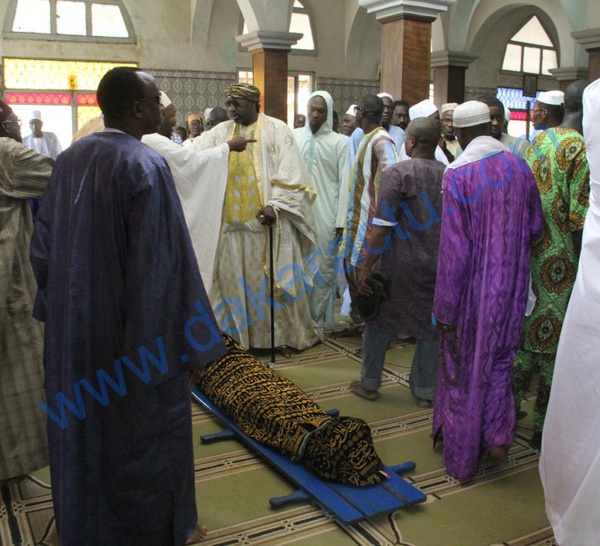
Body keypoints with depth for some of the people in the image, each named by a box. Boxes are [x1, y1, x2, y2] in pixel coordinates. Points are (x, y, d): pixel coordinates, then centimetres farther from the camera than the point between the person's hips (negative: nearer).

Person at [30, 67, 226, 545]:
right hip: (134, 329, -7)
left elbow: (44, 242, 8)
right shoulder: (144, 165, -19)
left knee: (83, 420, 21)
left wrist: (60, 305, 18)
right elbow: (159, 262, -23)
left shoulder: (69, 160, 2)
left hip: (75, 325, 7)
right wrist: (182, 337, -16)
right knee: (144, 428, 11)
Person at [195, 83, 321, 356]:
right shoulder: (221, 131, 11)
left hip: (267, 220, -4)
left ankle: (284, 334, 16)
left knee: (275, 279, 3)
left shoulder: (277, 129, -1)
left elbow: (289, 172, -7)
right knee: (235, 279, 8)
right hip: (232, 220, 4)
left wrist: (275, 205, -16)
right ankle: (240, 334, 21)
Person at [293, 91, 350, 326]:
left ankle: (319, 319, 16)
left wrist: (341, 220, -6)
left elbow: (345, 184, -2)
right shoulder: (293, 137, 5)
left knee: (325, 267, 4)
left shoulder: (339, 142, -1)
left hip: (326, 216, -2)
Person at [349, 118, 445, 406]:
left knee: (379, 321, 13)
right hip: (438, 266, 4)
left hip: (400, 264, -4)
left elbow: (382, 226, -16)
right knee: (430, 327, 14)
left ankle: (369, 383, 24)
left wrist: (366, 266, -11)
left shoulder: (398, 172, -12)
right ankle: (425, 390, 23)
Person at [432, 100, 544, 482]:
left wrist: (445, 307, -11)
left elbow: (454, 247, -17)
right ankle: (497, 436, 18)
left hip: (471, 286, -4)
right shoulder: (519, 167, -2)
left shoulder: (458, 174, -16)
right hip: (510, 283, 4)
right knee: (499, 360, 23)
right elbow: (536, 226, 7)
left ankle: (462, 459, 23)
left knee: (464, 368, 11)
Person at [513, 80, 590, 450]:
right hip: (561, 263, -7)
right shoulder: (582, 150, -15)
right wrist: (584, 266, -8)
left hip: (531, 252, 7)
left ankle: (511, 406, 30)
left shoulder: (538, 142, 7)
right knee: (555, 340, 5)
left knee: (526, 332, 18)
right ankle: (543, 426, 18)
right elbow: (580, 220, -17)